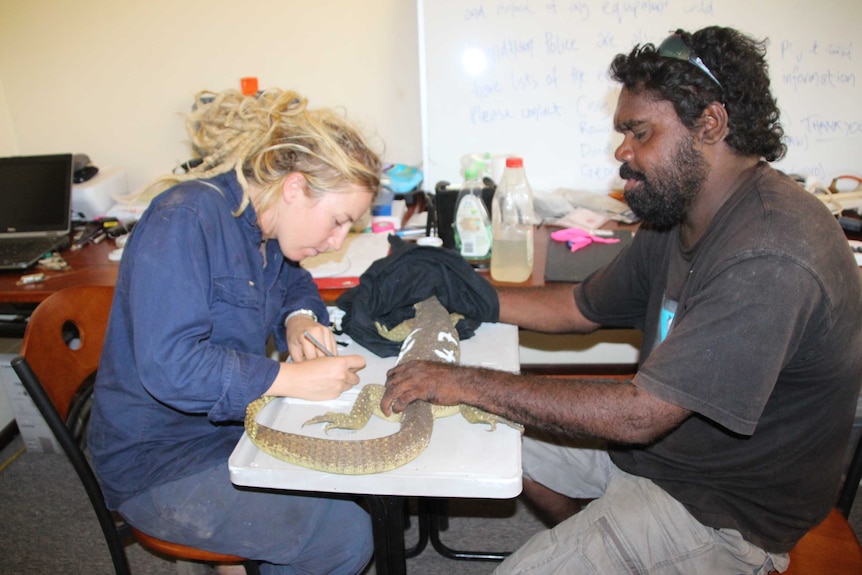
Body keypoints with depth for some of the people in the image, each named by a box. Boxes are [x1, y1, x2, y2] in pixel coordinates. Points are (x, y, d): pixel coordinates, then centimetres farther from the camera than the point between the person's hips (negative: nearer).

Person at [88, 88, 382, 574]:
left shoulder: (262, 221, 1)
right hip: (159, 462, -8)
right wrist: (292, 379, -31)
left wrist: (299, 319, -6)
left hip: (233, 425, 9)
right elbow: (168, 363, -32)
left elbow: (295, 283, 17)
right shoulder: (186, 218, -25)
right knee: (345, 536, -16)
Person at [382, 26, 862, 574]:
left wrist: (467, 382, -28)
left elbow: (637, 413, -33)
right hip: (661, 432, 9)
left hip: (725, 508, -8)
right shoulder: (679, 216, -1)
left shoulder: (769, 262, -31)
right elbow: (579, 307, 6)